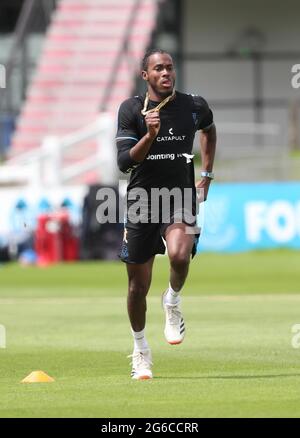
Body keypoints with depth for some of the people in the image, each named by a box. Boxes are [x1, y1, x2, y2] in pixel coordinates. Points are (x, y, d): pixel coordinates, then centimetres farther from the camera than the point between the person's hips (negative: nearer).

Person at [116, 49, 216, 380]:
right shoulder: (131, 110, -5)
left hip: (181, 199, 0)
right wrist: (149, 135, -27)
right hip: (142, 200, 0)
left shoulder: (194, 106, 0)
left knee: (179, 255, -32)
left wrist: (207, 174, 19)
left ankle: (172, 301, 1)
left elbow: (209, 130, 25)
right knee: (138, 285, 6)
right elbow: (124, 162, -12)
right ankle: (140, 349, 28)